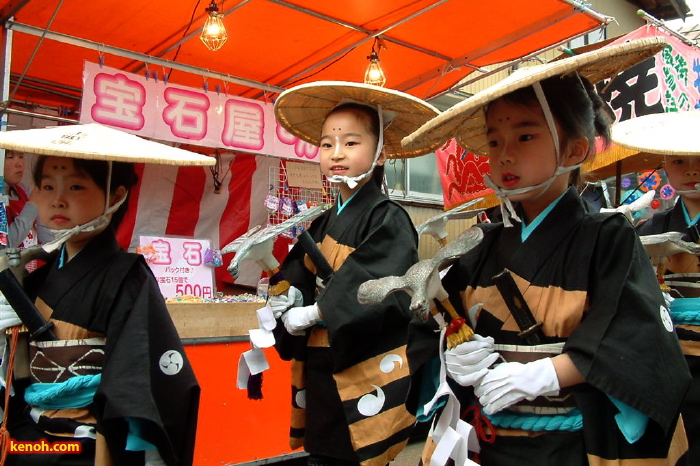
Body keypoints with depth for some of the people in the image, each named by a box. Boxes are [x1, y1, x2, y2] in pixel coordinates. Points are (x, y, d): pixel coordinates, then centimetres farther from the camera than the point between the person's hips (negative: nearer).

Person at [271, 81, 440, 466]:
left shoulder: (388, 220, -11)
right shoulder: (324, 224, 12)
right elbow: (297, 279, 8)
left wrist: (316, 312, -19)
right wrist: (284, 303, -14)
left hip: (367, 374, -7)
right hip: (322, 370, 7)